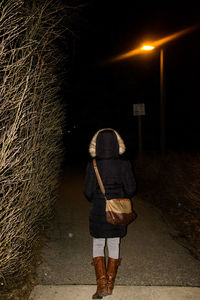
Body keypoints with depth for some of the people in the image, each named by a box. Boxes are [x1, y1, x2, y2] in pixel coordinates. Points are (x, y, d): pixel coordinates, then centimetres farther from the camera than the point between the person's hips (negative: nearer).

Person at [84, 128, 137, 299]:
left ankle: (102, 284, 10)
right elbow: (131, 190, -6)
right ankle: (110, 284, 27)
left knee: (98, 246, 16)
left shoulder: (92, 166, -13)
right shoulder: (124, 165, -11)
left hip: (98, 214, -1)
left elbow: (88, 192, -8)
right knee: (114, 246, 16)